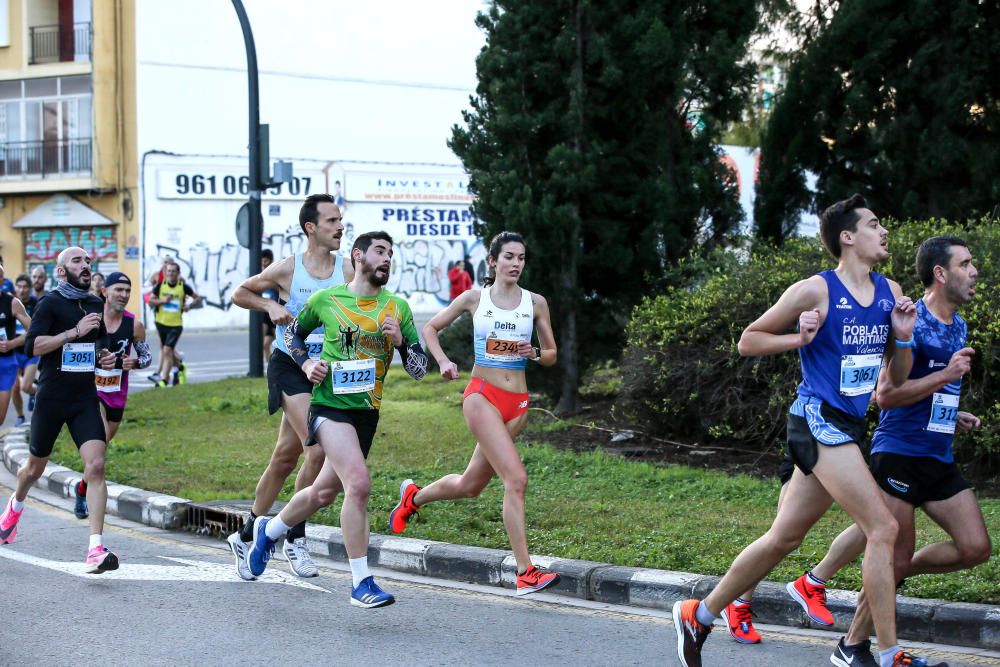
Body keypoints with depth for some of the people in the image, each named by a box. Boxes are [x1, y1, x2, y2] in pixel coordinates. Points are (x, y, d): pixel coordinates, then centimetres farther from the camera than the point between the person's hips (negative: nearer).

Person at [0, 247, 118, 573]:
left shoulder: (95, 304, 10)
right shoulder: (51, 303, -7)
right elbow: (32, 345, -19)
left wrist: (104, 357, 7)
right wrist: (75, 331, -24)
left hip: (86, 399, 3)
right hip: (52, 398, -3)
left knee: (96, 466, -16)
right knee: (35, 468, 16)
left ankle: (96, 549, -19)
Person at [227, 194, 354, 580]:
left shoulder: (348, 272, 1)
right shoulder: (287, 270, -4)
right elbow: (240, 294, 10)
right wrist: (270, 306, -7)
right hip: (289, 365, -3)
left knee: (286, 457, 9)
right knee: (318, 449, -19)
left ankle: (246, 537, 24)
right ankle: (295, 539, -6)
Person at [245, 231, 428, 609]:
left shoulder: (398, 308, 4)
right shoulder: (325, 300, -2)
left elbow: (419, 370, 3)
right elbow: (293, 333, 17)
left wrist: (401, 341, -15)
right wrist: (306, 364, -1)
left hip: (368, 411, 5)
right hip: (330, 404, -5)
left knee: (324, 492, 18)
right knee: (359, 483, -24)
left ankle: (268, 532, 46)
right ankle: (361, 584, -18)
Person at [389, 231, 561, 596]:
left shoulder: (536, 302, 6)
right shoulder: (474, 298, 2)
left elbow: (551, 355, 13)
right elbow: (431, 327, 14)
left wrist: (535, 353, -10)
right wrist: (443, 361, -2)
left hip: (517, 403, 4)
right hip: (482, 396, -4)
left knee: (470, 485, 14)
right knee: (516, 478, -19)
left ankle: (413, 497, 44)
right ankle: (525, 571, -17)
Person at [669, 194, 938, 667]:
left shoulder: (890, 293, 11)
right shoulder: (815, 291, -9)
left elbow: (896, 378, 15)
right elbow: (747, 341, -1)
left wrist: (903, 338, -3)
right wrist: (800, 338, -15)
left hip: (848, 428, 8)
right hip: (819, 419, -8)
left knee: (783, 538, 11)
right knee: (883, 528, -14)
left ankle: (698, 616, 23)